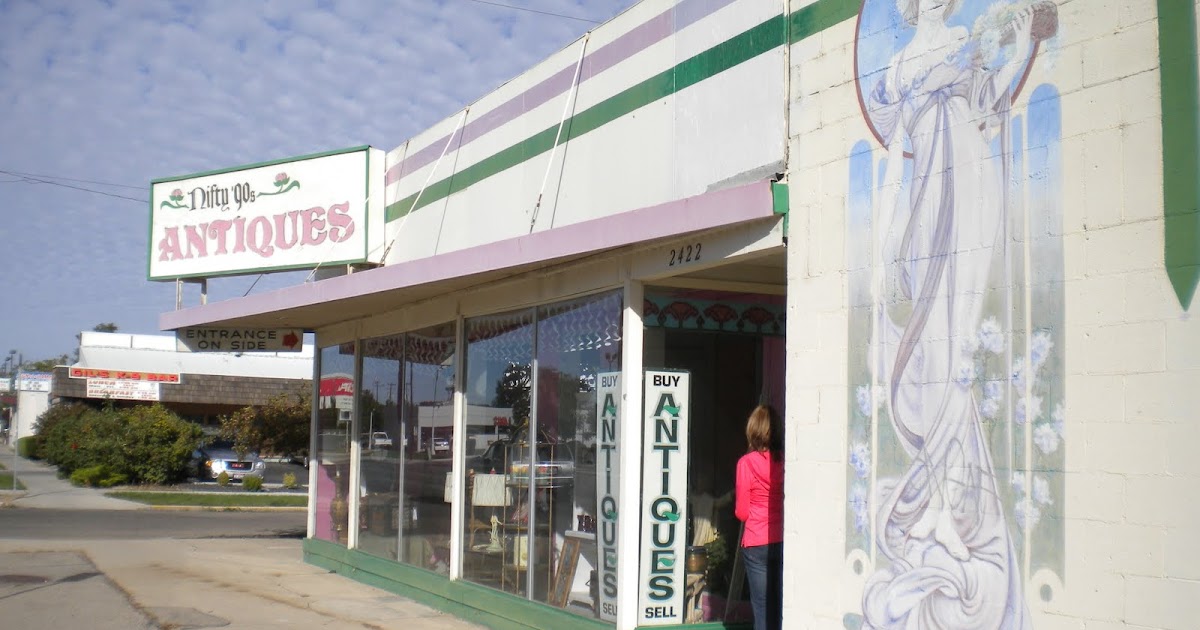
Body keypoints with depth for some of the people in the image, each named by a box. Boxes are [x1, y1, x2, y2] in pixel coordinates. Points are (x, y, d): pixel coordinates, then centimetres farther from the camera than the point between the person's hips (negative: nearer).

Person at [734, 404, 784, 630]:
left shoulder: (746, 462, -7)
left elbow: (742, 513, -2)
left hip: (757, 544, -3)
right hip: (785, 541, 3)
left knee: (763, 608, 2)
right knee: (782, 607, 8)